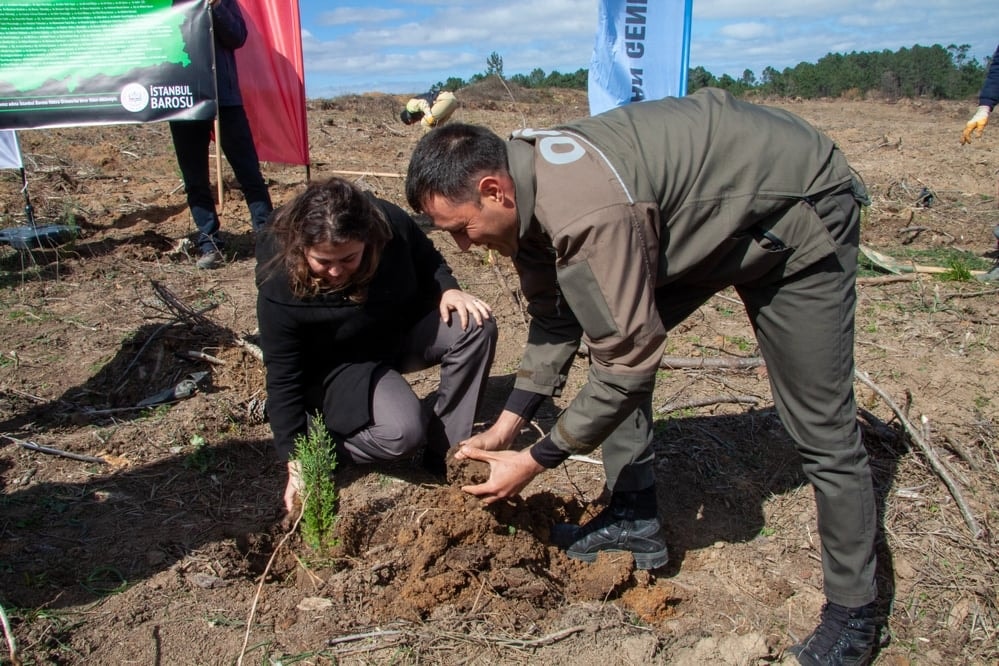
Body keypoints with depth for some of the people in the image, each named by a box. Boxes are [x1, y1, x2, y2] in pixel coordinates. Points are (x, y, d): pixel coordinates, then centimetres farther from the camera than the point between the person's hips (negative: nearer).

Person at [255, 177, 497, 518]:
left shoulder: (390, 224, -24)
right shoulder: (279, 291, -30)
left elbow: (427, 260, 0)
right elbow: (284, 381, -21)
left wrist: (448, 289, -21)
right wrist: (298, 465, -23)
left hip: (404, 329, 5)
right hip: (343, 365, -4)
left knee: (476, 326, -23)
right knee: (403, 432, -31)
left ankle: (445, 452, -12)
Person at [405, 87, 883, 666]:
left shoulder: (587, 213, -37)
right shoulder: (525, 185, -8)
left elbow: (630, 360, -30)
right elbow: (555, 320, 1)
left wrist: (535, 461, -20)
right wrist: (506, 426, -3)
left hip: (798, 211, -8)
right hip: (710, 211, 9)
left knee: (821, 428, -5)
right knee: (613, 339, 3)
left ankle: (854, 613, 13)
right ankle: (636, 520, 15)